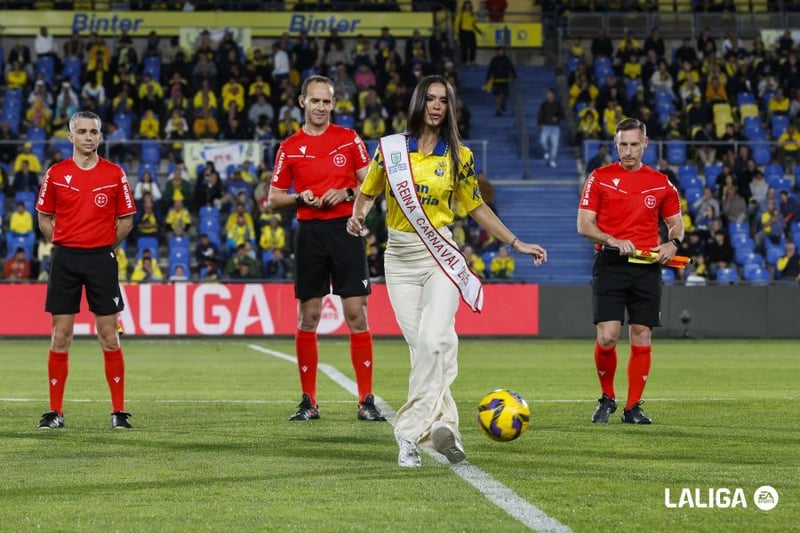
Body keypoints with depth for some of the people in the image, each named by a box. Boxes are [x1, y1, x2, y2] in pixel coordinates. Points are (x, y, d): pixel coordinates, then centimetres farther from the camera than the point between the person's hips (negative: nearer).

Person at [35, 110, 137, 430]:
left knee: (109, 335, -1)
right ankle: (55, 412, 7)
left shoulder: (115, 174, 2)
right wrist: (64, 244, 3)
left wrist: (104, 245, 4)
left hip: (102, 259, -1)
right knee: (60, 335, 1)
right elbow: (44, 219, 11)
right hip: (65, 258, 1)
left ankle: (119, 411, 5)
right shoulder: (55, 174, 3)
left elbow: (126, 221, 9)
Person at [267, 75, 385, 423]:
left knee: (356, 315, -5)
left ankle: (366, 401, -2)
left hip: (345, 229, -1)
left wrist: (347, 193, -12)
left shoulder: (349, 139, 5)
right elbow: (273, 199, 8)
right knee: (308, 318, 3)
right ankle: (309, 401, 10)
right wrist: (300, 198, -10)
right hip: (310, 234, 1)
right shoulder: (289, 148, 6)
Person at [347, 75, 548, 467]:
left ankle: (410, 433, -20)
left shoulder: (459, 156, 5)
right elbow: (367, 193, 15)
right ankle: (444, 424, 4)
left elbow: (476, 207, 15)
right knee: (419, 345, -7)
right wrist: (358, 214, -7)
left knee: (435, 340, -20)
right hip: (400, 257, 1)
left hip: (440, 256, -1)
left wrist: (516, 243, 12)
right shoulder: (390, 148, 4)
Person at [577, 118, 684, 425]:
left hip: (647, 268, 2)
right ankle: (607, 398, 11)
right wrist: (613, 241, -16)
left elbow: (675, 222, 17)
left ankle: (633, 408, 9)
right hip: (610, 265, -2)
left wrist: (673, 243, -6)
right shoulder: (600, 178, 3)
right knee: (607, 336, -11)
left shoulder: (661, 183, 9)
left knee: (642, 339, 1)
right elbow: (584, 225, 0)